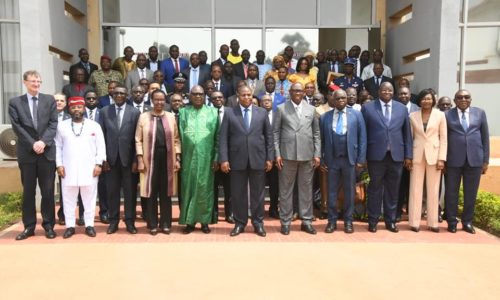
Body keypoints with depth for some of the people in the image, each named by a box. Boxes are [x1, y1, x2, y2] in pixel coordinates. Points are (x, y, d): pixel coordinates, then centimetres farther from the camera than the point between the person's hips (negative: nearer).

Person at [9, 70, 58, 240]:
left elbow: (53, 124, 0)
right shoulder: (15, 102, 6)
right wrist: (33, 144, -13)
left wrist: (43, 142, -14)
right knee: (28, 191, 6)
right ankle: (29, 226, 15)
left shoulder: (49, 100, 8)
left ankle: (48, 225, 14)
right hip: (26, 153, 0)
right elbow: (17, 127, -2)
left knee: (48, 191, 4)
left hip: (47, 152, 0)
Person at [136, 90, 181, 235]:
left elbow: (176, 140, 7)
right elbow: (138, 140, 0)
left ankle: (165, 224, 18)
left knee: (166, 193, 8)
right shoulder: (144, 117, 0)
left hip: (167, 160, 1)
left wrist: (177, 159, 0)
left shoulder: (171, 117, 5)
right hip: (150, 160, -1)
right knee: (152, 192, 5)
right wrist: (140, 160, -6)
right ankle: (152, 224, 16)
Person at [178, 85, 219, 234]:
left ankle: (204, 220, 14)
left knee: (204, 188, 3)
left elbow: (217, 136, 2)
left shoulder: (212, 112, 5)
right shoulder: (183, 112, 9)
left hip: (206, 157, -1)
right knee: (188, 188, 5)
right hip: (188, 157, 1)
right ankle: (189, 221, 15)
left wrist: (216, 157, -4)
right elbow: (180, 135, 6)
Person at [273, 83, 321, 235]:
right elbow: (275, 133, 1)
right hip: (287, 155, -2)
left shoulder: (311, 109, 10)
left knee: (306, 188, 8)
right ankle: (285, 221, 14)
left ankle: (306, 221, 18)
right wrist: (277, 154, -6)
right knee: (285, 189, 4)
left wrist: (317, 154, 2)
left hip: (307, 155, 2)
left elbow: (316, 133, 9)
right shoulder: (281, 109, 3)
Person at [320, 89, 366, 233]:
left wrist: (361, 159, -5)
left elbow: (362, 138, 1)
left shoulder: (356, 115, 3)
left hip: (350, 159, 0)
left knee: (349, 191, 8)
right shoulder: (325, 117, 5)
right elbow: (321, 140, 4)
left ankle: (348, 221, 19)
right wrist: (321, 160, -2)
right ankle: (332, 220, 17)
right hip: (332, 159, 1)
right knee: (332, 191, 7)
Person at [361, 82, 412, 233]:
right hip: (376, 155, -2)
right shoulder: (367, 107, 2)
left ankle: (390, 221, 21)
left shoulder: (402, 108, 9)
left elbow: (407, 133, 10)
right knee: (375, 189, 6)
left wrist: (408, 154, 5)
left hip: (396, 155, 2)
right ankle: (373, 221, 17)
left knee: (392, 190, 9)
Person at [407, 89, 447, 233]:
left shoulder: (440, 115, 0)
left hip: (434, 155, 0)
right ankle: (414, 222, 9)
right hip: (417, 155, 1)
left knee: (433, 190, 5)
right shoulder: (413, 116, 3)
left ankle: (433, 222, 14)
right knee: (415, 189, 3)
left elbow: (444, 138, 0)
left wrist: (441, 158, -6)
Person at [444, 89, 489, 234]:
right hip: (453, 159, -1)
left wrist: (486, 160, 4)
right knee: (451, 192, 5)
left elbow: (485, 136, 8)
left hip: (475, 159, 2)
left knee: (471, 193, 7)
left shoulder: (480, 113, 8)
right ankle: (452, 222, 17)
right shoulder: (447, 115, 2)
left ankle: (467, 222, 21)